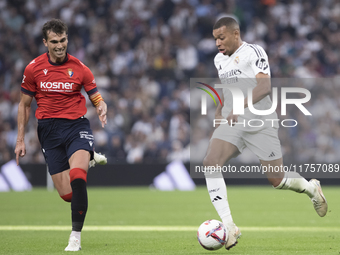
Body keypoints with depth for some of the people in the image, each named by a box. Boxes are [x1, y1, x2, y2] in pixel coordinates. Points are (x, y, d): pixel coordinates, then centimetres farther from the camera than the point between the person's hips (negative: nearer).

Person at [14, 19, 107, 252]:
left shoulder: (79, 68, -2)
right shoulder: (33, 68, 1)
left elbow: (97, 98, 6)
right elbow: (25, 104, 11)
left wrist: (102, 108, -19)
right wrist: (21, 140, 9)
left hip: (76, 126, -1)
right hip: (49, 130, 2)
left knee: (77, 176, -28)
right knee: (67, 194, -4)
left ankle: (76, 236, -20)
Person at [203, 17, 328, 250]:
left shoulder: (253, 52, -9)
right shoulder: (220, 60, 15)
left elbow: (264, 86, -22)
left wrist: (241, 106, -35)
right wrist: (220, 110, 21)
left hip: (260, 124, -6)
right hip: (231, 124, 6)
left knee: (277, 180, 0)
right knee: (210, 163, -21)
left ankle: (312, 188, 37)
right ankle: (229, 228, -22)